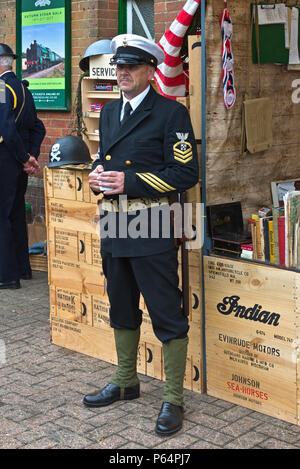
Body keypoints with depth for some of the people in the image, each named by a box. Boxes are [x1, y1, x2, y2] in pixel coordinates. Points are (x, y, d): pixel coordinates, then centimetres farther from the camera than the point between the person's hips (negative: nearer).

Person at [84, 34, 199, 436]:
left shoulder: (171, 113, -8)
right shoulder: (109, 112, 14)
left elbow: (185, 173, -13)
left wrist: (130, 182, -19)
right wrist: (98, 175, 1)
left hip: (151, 227, -7)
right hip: (113, 225, 7)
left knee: (167, 316, -1)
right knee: (122, 309, 19)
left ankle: (174, 400, 10)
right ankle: (126, 382, 36)